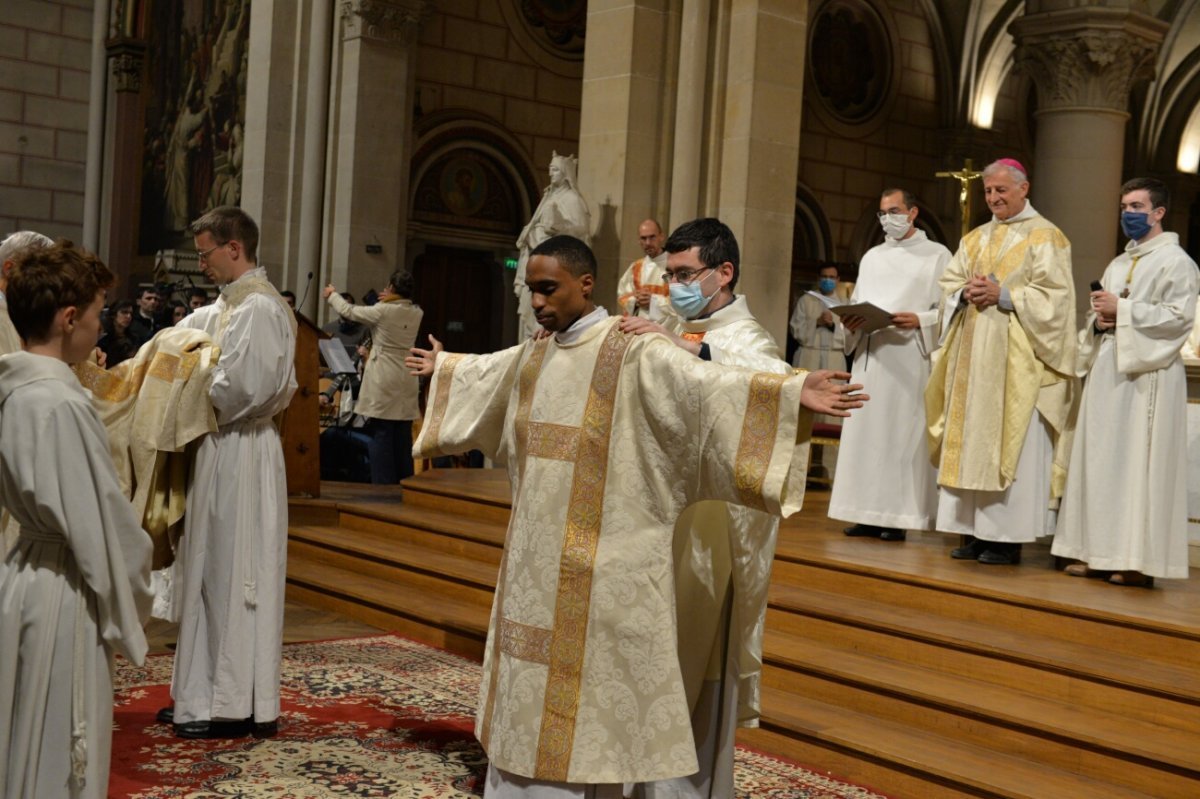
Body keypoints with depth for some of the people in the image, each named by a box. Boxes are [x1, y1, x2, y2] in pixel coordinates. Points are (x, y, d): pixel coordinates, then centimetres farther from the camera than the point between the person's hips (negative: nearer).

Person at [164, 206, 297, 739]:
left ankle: (237, 704, 7)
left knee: (232, 575, -3)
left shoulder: (258, 308, -16)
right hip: (224, 448, 10)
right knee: (214, 573, 13)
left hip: (239, 453, -10)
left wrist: (197, 399, -8)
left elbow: (244, 386, -23)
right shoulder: (229, 304, 15)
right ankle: (208, 693, 23)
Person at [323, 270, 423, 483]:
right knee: (403, 437, 11)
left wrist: (332, 295, 18)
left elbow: (349, 312, 2)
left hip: (384, 382, -5)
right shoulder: (416, 313, 3)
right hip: (406, 383, 6)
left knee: (381, 435, -2)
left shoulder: (383, 311, -11)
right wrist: (388, 302, 36)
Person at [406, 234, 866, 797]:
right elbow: (485, 373, 32)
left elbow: (706, 384, -26)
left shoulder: (633, 353, -13)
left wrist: (793, 394, -40)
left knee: (587, 683, 1)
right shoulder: (533, 356, 10)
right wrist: (443, 368, 49)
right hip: (536, 557, 7)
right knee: (529, 683, 15)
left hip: (600, 562, -7)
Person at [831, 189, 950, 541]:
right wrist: (851, 321, -3)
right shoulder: (872, 257, 21)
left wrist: (920, 321, -19)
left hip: (910, 356, -5)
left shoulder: (937, 255, 5)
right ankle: (868, 513, 6)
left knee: (903, 432, -7)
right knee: (865, 430, 2)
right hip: (869, 355, 5)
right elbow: (856, 302, 19)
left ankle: (898, 516, -4)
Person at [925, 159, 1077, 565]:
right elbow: (948, 284, 15)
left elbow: (1054, 296, -9)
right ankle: (975, 531, 9)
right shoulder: (975, 238, 17)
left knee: (1009, 443, -6)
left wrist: (1003, 296, -17)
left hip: (1016, 359, -6)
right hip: (973, 354, 6)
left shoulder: (1045, 237, -1)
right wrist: (966, 293, -7)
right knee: (971, 440, 4)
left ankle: (1006, 536, -2)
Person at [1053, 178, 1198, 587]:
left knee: (1139, 463, -8)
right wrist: (1100, 320, 0)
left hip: (1148, 374, -8)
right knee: (1101, 460, 5)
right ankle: (1101, 552, 9)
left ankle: (1139, 560, -5)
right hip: (1109, 371, 8)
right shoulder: (1118, 264, 20)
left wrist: (1122, 310, -15)